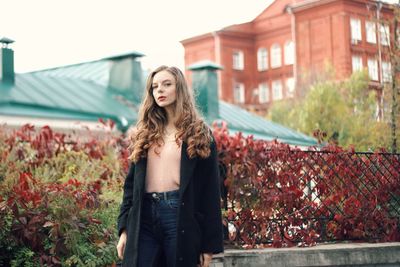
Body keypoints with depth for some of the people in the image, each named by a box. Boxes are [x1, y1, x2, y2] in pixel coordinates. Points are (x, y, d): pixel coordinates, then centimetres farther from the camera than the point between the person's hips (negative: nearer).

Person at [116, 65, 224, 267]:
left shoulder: (199, 135, 6)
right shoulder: (144, 134, 17)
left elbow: (210, 191, 2)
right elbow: (131, 183, 16)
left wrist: (209, 243, -4)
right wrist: (124, 228, 5)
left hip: (181, 215, -3)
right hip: (144, 216, 3)